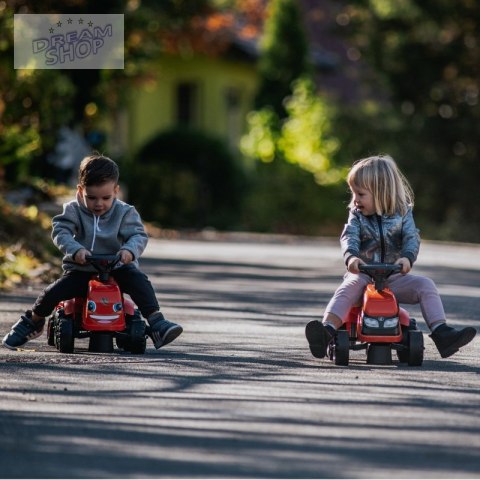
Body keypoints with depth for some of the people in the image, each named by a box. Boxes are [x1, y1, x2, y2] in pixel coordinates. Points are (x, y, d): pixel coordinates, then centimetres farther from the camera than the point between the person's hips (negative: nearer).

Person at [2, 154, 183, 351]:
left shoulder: (125, 212, -4)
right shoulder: (73, 210, -3)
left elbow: (139, 236, -13)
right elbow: (60, 232, -16)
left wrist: (129, 250, -37)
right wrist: (76, 249, -35)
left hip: (116, 268, 0)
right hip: (80, 270, 0)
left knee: (138, 280, -29)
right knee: (54, 292, -18)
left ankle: (156, 322, -29)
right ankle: (31, 323, 11)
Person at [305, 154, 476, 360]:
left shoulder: (402, 214, 3)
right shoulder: (357, 216, 3)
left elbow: (412, 238, -10)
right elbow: (349, 237, -14)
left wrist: (407, 257, -33)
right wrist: (351, 256, -38)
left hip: (394, 276, 1)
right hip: (362, 274, -1)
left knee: (425, 285, -20)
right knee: (348, 288, -32)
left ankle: (441, 334, -27)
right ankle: (327, 331, -49)